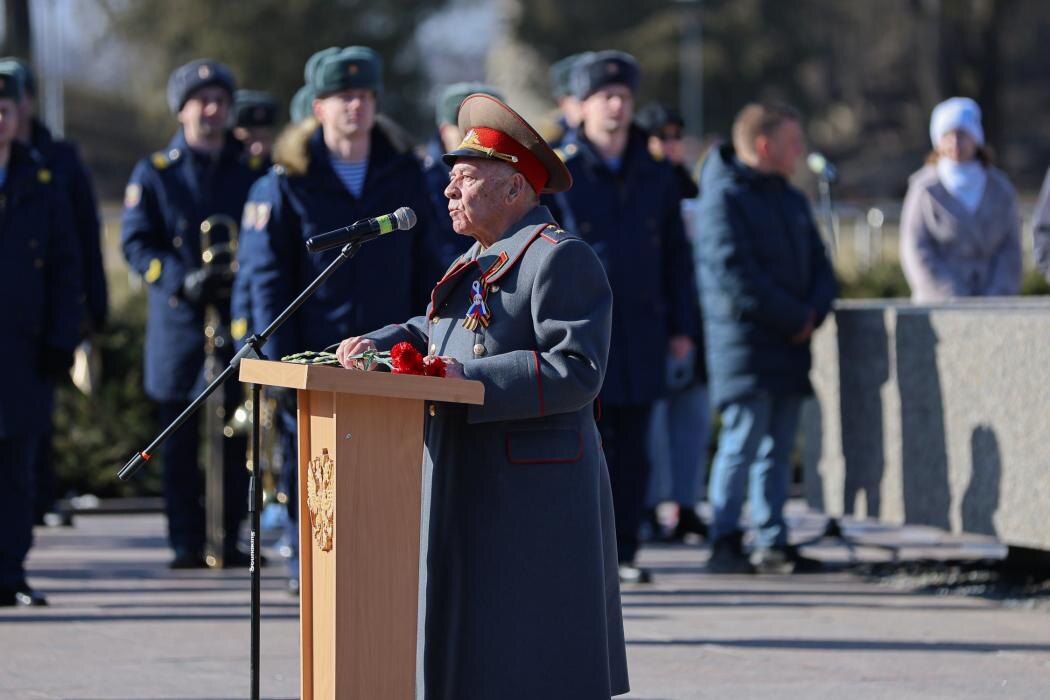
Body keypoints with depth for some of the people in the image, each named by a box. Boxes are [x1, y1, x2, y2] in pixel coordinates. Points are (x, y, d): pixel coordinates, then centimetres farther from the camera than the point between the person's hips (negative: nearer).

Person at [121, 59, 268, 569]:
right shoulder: (154, 174, 6)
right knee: (180, 440, 0)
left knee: (237, 435, 0)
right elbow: (136, 243, 1)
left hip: (240, 315, 1)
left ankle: (230, 539, 8)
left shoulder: (254, 171, 10)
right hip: (179, 321, -1)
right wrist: (183, 279, -15)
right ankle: (187, 542, 5)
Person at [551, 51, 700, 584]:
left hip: (642, 333, 4)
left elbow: (676, 255, 16)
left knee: (633, 452, 5)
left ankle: (622, 551, 12)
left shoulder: (656, 177, 12)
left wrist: (682, 326, 10)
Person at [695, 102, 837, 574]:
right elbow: (735, 274, -17)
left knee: (778, 448, 8)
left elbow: (820, 268, 20)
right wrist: (794, 318, -13)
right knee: (742, 443, -11)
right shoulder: (724, 198, -9)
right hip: (743, 344, -8)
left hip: (789, 343, 8)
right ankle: (725, 544, -9)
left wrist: (813, 312, -2)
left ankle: (772, 543, 11)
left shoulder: (790, 200, 19)